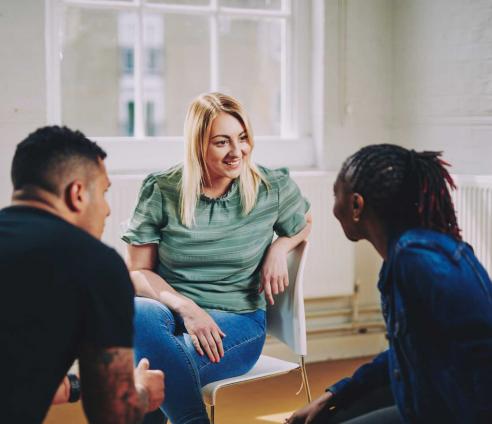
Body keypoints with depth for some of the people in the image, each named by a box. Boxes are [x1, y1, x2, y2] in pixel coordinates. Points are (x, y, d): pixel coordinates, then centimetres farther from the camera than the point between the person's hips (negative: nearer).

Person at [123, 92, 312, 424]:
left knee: (154, 366, -33)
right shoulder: (160, 191, -2)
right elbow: (138, 271, 1)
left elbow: (305, 223, 23)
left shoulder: (273, 189, 1)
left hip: (238, 321, -1)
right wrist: (185, 307, -16)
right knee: (136, 314, -37)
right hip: (170, 312, 1)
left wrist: (279, 248, 0)